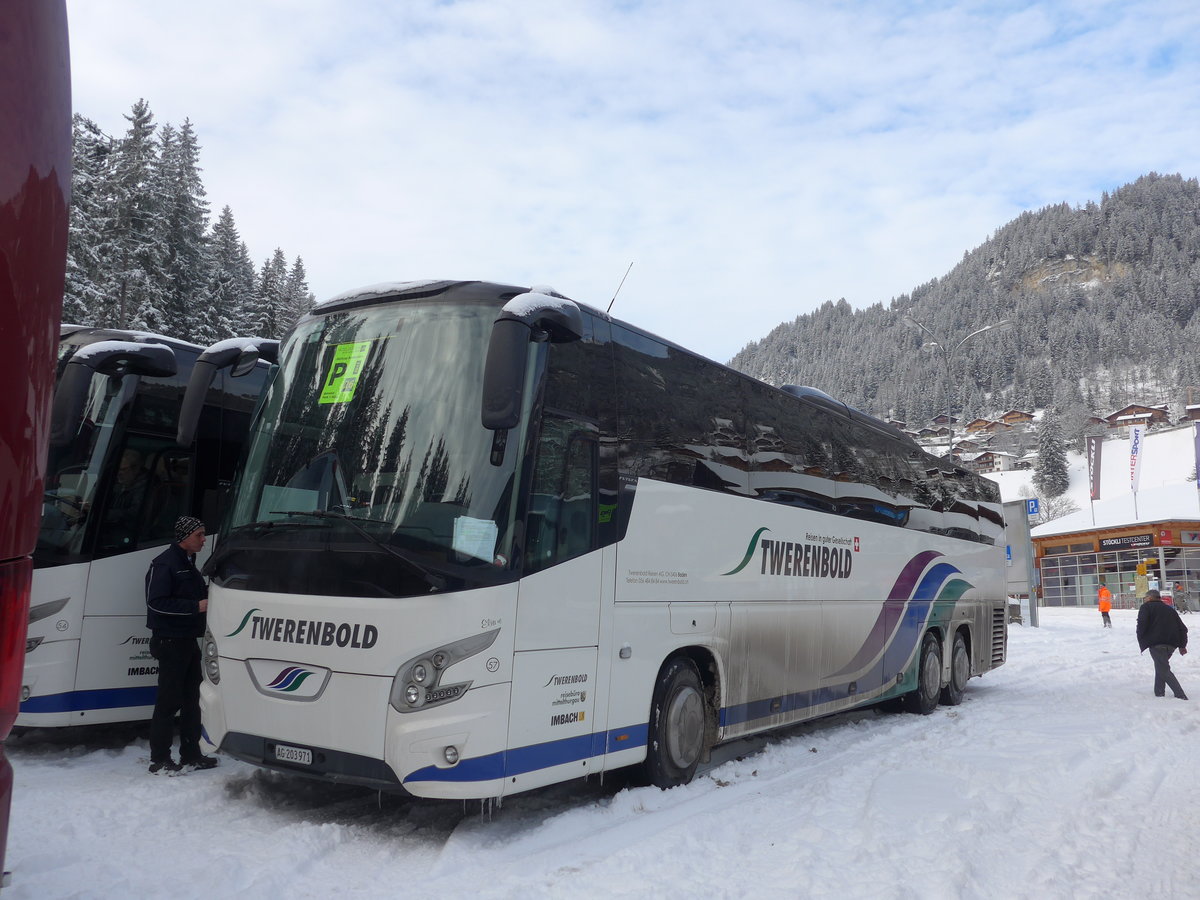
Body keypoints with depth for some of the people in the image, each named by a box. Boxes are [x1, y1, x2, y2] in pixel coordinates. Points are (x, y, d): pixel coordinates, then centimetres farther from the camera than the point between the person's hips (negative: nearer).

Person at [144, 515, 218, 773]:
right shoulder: (164, 564, -13)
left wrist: (209, 597, 7)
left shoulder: (189, 563, 17)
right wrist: (196, 606, -21)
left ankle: (191, 754, 21)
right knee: (169, 701, -5)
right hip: (170, 642, -9)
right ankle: (159, 760, 3)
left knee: (192, 698, 13)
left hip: (188, 640, 10)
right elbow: (156, 602, -20)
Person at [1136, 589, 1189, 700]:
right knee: (1161, 667, 23)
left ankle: (1180, 695, -19)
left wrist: (1142, 641, 2)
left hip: (1156, 643, -7)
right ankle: (1159, 692, 21)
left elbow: (1141, 624, -9)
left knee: (1164, 670, -7)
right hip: (1172, 644, 7)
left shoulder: (1146, 607, 6)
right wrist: (1182, 645, 24)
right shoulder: (1170, 609, 25)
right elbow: (1182, 628, 22)